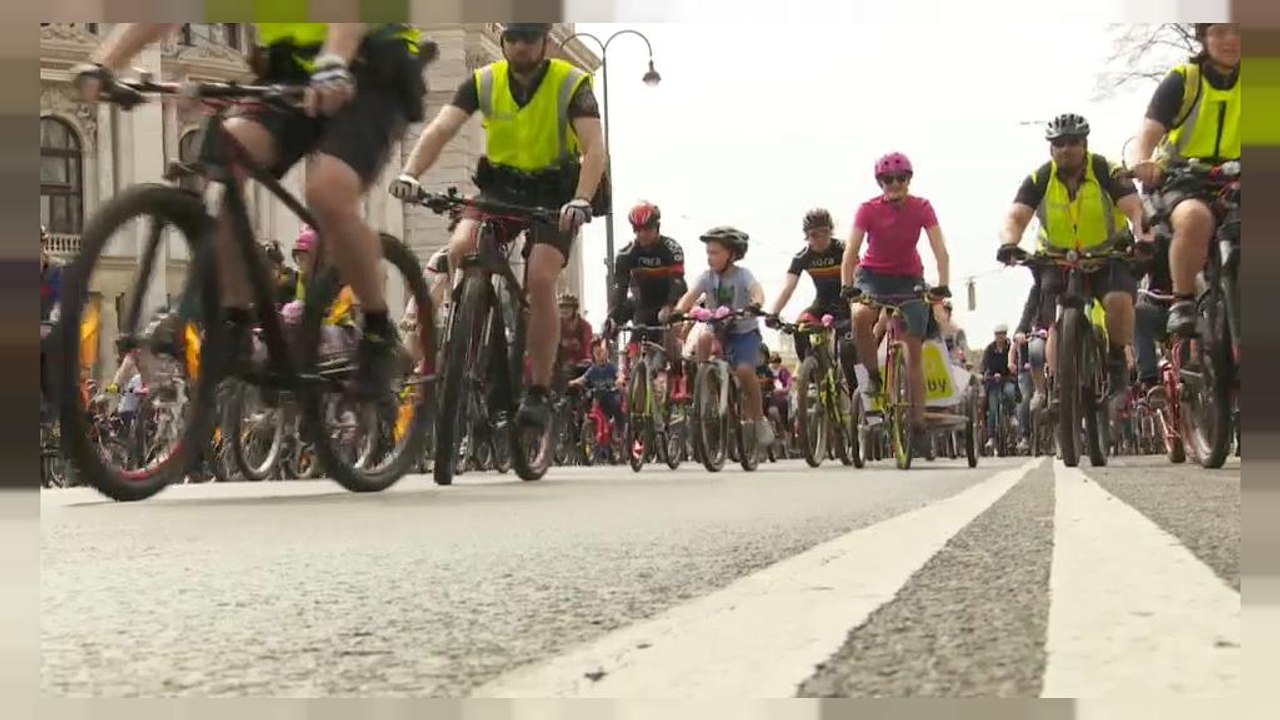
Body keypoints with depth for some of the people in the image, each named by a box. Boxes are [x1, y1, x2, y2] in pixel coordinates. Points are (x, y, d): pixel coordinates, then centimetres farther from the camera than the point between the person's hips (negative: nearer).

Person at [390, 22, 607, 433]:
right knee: (459, 250, -24)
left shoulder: (570, 83, -16)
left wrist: (581, 201, -44)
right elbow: (441, 129, -20)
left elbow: (594, 147, -27)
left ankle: (539, 392, -11)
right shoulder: (484, 81, -9)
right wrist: (409, 175, -38)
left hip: (554, 194, -3)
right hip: (500, 187, 3)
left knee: (540, 281, -21)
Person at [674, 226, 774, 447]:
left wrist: (755, 305, -53)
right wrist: (677, 311, -39)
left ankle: (759, 418, -5)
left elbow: (757, 290, -30)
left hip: (745, 331, -3)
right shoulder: (707, 277, -3)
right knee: (704, 340, -32)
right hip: (719, 330, 3)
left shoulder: (742, 275, -11)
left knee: (744, 370, -26)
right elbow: (690, 296, -18)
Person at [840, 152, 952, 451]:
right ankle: (873, 376, -11)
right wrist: (847, 285, -39)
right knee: (861, 317, -34)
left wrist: (943, 285, -35)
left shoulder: (921, 208, -14)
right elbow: (851, 252, -24)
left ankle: (918, 422, 0)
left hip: (909, 278, 1)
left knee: (915, 350, -5)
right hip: (873, 275, -1)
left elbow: (940, 251, -20)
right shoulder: (869, 210, -16)